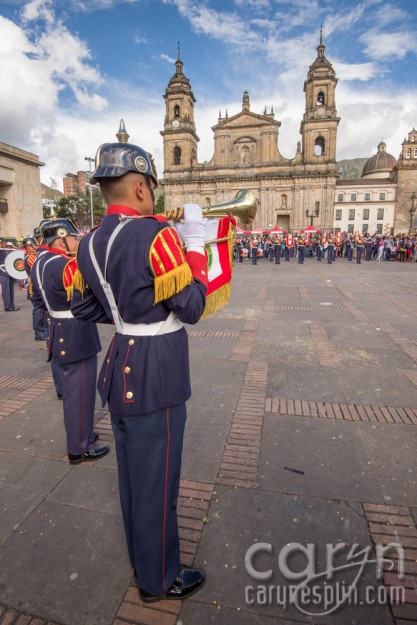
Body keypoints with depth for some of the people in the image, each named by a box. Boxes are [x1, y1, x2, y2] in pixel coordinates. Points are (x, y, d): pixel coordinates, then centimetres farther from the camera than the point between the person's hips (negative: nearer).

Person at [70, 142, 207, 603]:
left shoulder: (89, 243, 6)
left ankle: (141, 560, 50)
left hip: (121, 368, 9)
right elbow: (191, 308, -17)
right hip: (156, 378, -8)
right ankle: (158, 580, 37)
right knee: (156, 484, 12)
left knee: (132, 476, 25)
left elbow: (82, 307, 14)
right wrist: (195, 244, -8)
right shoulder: (155, 234, -19)